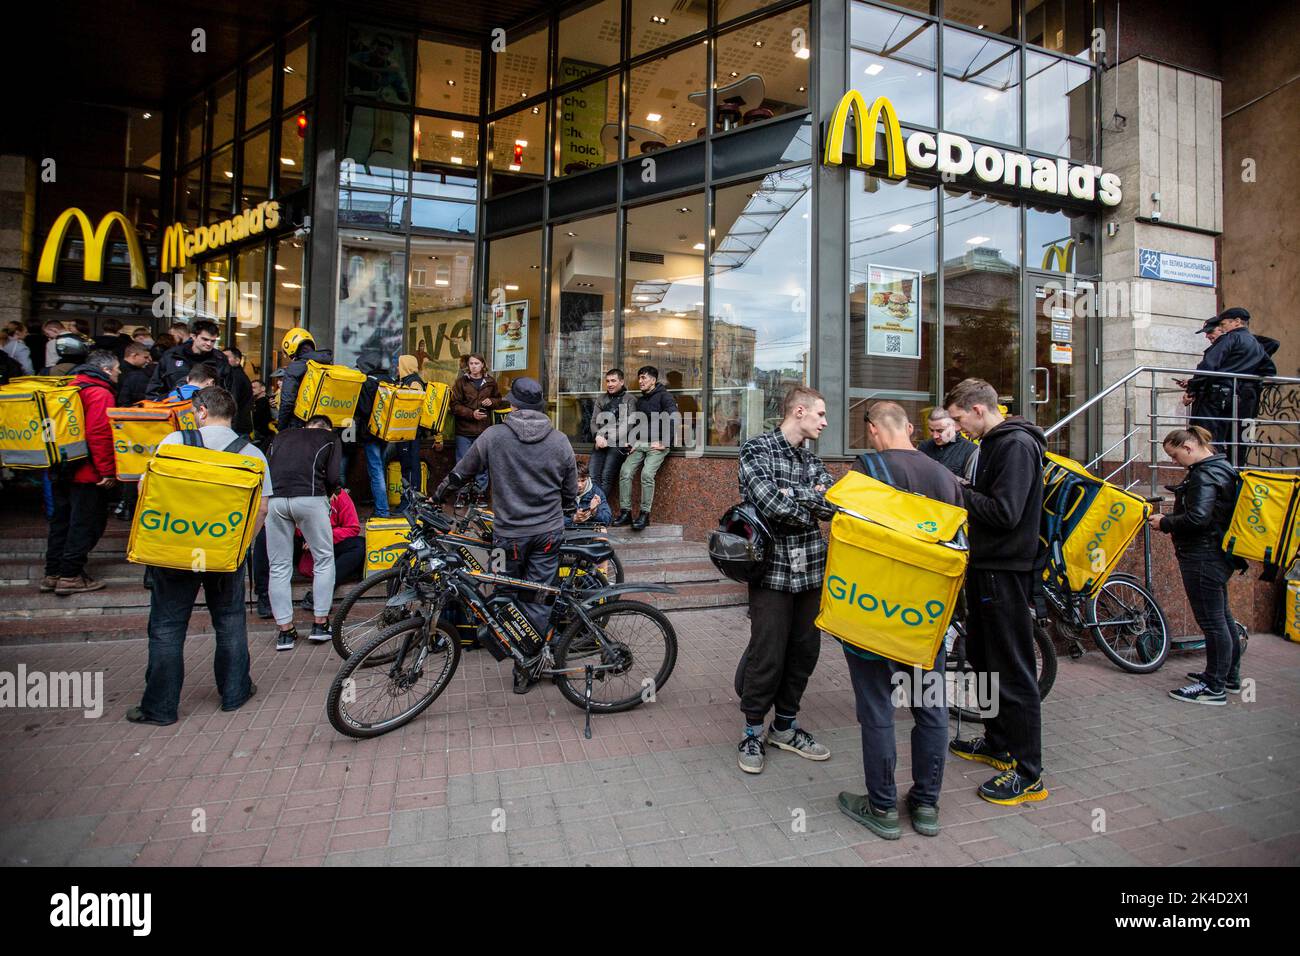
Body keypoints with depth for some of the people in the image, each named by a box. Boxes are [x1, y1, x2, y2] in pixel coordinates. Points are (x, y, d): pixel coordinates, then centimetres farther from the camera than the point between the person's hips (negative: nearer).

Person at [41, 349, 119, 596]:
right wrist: (108, 471, -21)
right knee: (86, 522, 0)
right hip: (87, 472, -9)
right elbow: (99, 434, -24)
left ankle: (52, 573, 24)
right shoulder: (100, 393, -15)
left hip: (61, 470, 9)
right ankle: (70, 576, 5)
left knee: (61, 520, 17)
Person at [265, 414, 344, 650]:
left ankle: (285, 631, 14)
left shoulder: (281, 436, 28)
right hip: (309, 498, -3)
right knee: (324, 560, 13)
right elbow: (334, 477, 4)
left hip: (274, 499, 3)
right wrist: (327, 495, 22)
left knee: (279, 566, 11)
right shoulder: (331, 438, 18)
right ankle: (320, 624, 14)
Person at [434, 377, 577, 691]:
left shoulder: (493, 436, -5)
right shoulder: (560, 442, 1)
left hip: (509, 533, -2)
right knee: (538, 600, 7)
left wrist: (435, 497, 23)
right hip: (548, 533, 2)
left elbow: (459, 474, 6)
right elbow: (570, 495, 8)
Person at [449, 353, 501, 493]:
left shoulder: (490, 382, 5)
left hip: (484, 430, 2)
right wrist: (471, 413, -17)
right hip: (464, 430, -2)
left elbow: (499, 400, 19)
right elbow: (454, 405, -5)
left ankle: (480, 492, 20)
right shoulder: (461, 381, -2)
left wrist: (491, 402, -4)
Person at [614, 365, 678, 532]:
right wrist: (635, 442, 6)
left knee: (647, 473, -26)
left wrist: (665, 442, -19)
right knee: (625, 471, -12)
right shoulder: (640, 400, 20)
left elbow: (673, 418, -17)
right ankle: (625, 512, -6)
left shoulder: (663, 395, -4)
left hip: (657, 444, -6)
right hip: (641, 444, 7)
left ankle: (645, 514, -15)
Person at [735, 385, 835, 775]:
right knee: (767, 655, -1)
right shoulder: (757, 449, -8)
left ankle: (784, 725, 31)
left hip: (811, 569, 7)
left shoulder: (812, 460, 13)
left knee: (805, 651, 13)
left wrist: (797, 495, -16)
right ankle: (753, 731, 20)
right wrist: (814, 508, -5)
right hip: (773, 571, -7)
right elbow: (772, 504, -21)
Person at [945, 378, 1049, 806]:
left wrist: (955, 491, -16)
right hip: (986, 566, 10)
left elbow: (1005, 512, -24)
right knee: (984, 658, 19)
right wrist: (958, 488, 1)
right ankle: (998, 742, 34)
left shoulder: (1017, 445, -16)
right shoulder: (993, 444, 14)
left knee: (1014, 670, -3)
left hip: (1006, 571, -10)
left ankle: (1028, 773, 7)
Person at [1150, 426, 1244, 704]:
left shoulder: (1204, 475, -19)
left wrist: (1165, 523, -12)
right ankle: (1230, 676, 33)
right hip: (1218, 556, 11)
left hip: (1203, 558, -11)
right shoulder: (1221, 468, 14)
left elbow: (1197, 518, -27)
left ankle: (1214, 688, 4)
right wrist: (1173, 524, 13)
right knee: (1222, 617, 20)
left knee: (1212, 621, -4)